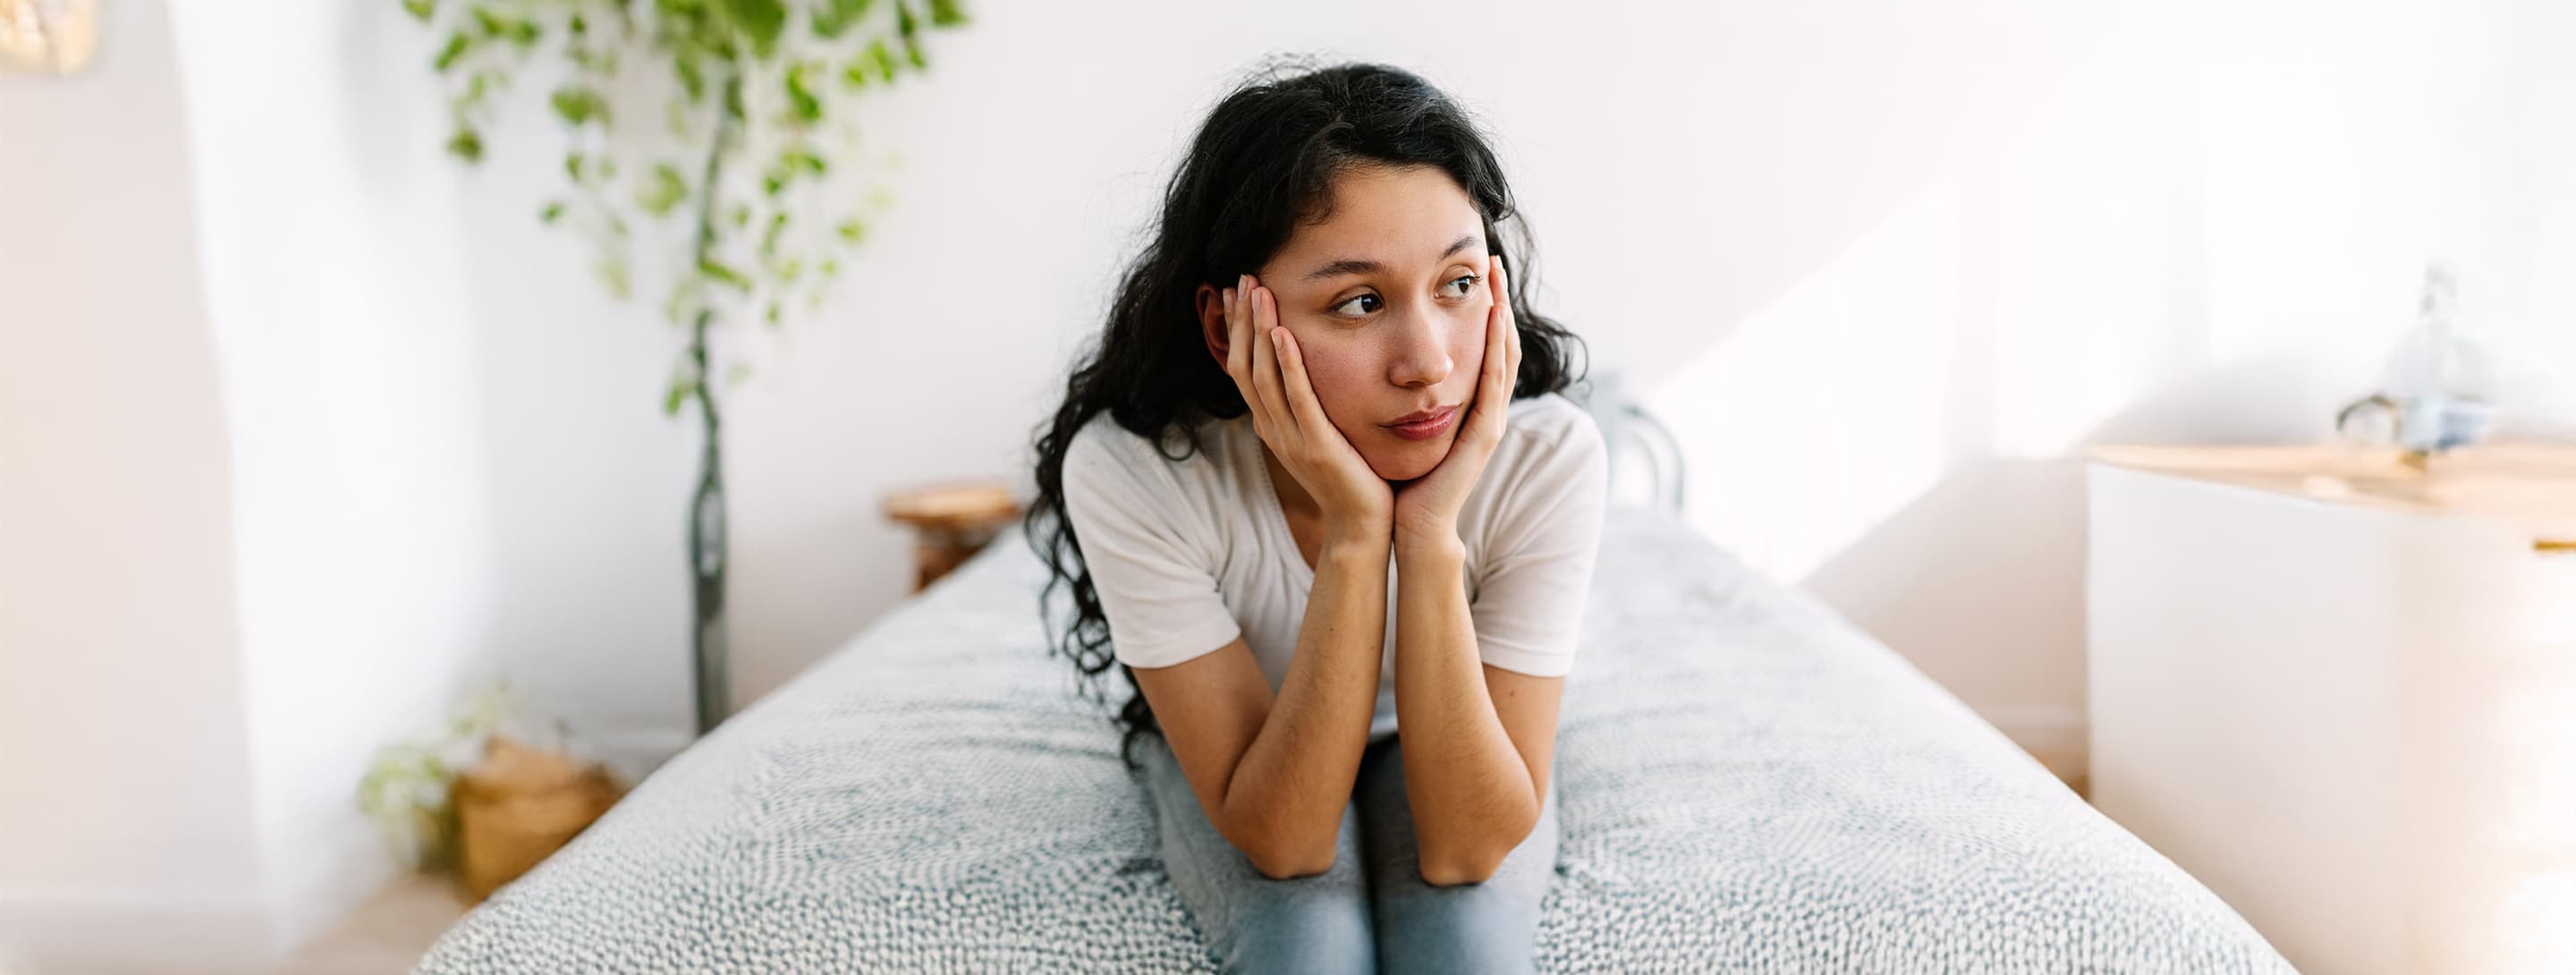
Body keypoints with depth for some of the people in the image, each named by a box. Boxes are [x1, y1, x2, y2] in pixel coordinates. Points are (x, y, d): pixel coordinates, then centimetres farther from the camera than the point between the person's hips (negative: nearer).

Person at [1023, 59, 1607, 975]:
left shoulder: (1548, 457, -29)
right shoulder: (1129, 472, -31)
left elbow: (1467, 848, -29)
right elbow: (1280, 839, -30)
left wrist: (1431, 536, -40)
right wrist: (1353, 531, -41)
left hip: (1453, 748, 1)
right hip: (1240, 749, 0)